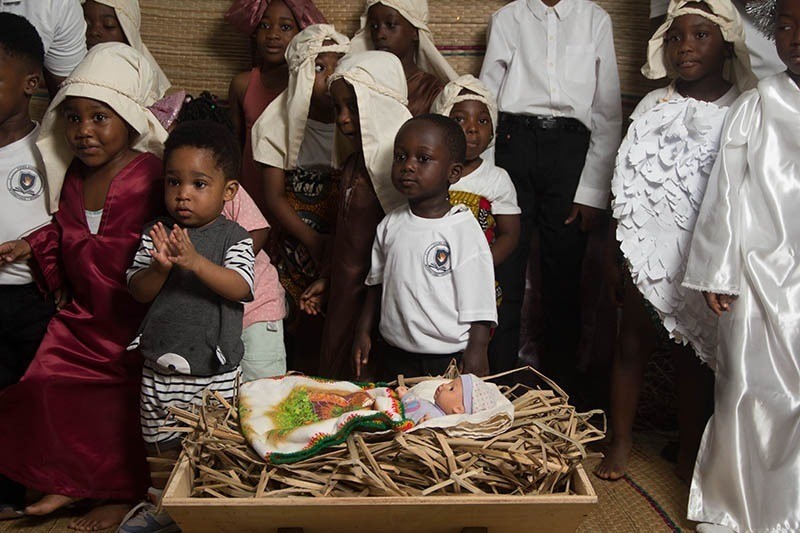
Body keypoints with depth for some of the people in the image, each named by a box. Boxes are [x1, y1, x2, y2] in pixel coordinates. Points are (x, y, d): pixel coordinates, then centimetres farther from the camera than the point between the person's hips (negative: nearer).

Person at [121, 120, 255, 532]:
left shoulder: (234, 238, -7)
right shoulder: (155, 233, 2)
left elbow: (240, 288, -21)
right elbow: (138, 291, -3)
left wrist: (195, 261, -33)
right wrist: (160, 266, -24)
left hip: (214, 371, -3)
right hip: (160, 366, 4)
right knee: (162, 444, 20)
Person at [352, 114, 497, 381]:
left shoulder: (465, 231, -14)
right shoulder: (391, 224, 3)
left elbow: (479, 310, -12)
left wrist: (475, 356, -13)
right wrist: (363, 332, 11)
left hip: (449, 361, -5)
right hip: (393, 357, 5)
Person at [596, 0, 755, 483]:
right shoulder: (652, 107, 5)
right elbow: (624, 188, 6)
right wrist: (614, 257, 5)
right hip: (647, 254, 2)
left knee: (694, 354, 9)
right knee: (633, 345, 9)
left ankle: (690, 452, 25)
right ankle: (620, 443, 23)